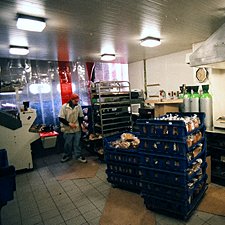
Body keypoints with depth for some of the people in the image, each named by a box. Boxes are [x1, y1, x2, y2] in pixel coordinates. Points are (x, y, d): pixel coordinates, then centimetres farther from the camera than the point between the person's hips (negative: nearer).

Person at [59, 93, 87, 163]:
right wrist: (69, 124, -18)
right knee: (68, 144, 12)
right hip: (68, 129, -2)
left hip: (77, 129, 2)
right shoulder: (64, 107, -13)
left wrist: (81, 124, -8)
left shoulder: (79, 106, -3)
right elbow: (61, 118, -12)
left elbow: (81, 117, 8)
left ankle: (78, 156, 25)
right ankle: (67, 156, 32)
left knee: (77, 143, 11)